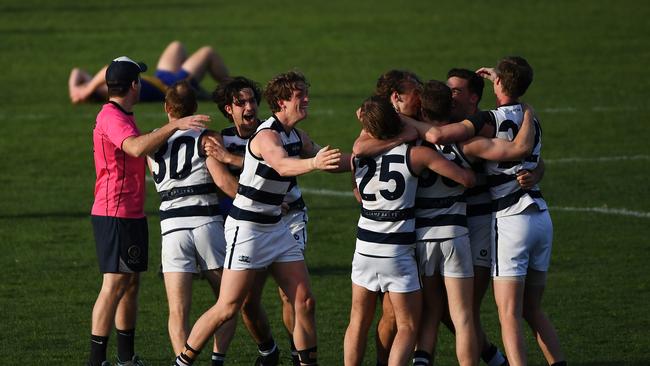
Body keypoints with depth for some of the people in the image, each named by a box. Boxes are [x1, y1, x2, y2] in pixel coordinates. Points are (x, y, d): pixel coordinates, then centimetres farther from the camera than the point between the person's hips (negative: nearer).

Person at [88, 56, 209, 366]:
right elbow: (137, 147, -34)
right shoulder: (111, 117, -16)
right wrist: (174, 126, -36)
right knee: (115, 285, -12)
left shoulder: (122, 117, 19)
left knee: (131, 284, 13)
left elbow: (139, 150, 33)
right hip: (115, 215, -11)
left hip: (131, 214, 11)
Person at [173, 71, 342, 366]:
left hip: (275, 226, 8)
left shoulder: (295, 136, 7)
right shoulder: (267, 135, -20)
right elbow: (281, 165, -43)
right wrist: (313, 163, -62)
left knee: (304, 302, 3)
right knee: (228, 308, -7)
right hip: (247, 227, -8)